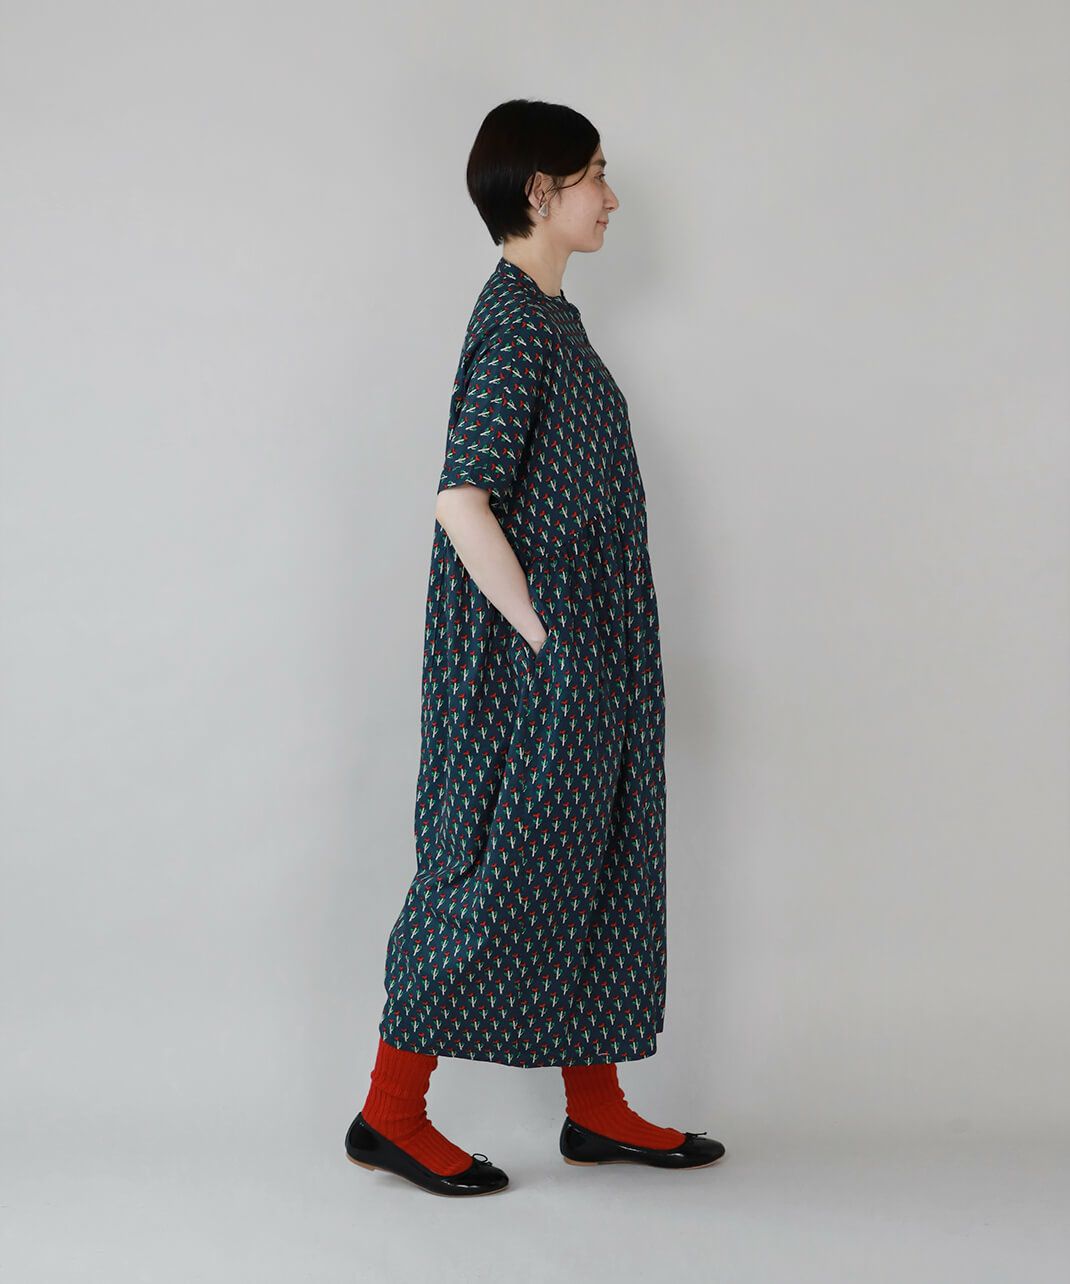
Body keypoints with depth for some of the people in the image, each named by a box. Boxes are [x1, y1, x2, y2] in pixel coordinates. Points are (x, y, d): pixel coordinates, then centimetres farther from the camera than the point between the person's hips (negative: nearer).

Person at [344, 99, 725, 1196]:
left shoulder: (548, 313, 15)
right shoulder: (516, 323, -16)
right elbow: (461, 502, -24)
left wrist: (588, 647, 17)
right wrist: (541, 634, -19)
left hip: (585, 661, 10)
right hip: (534, 668, -10)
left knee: (594, 867, 13)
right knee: (498, 867, -3)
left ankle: (596, 1110, 23)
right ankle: (392, 1114, 9)